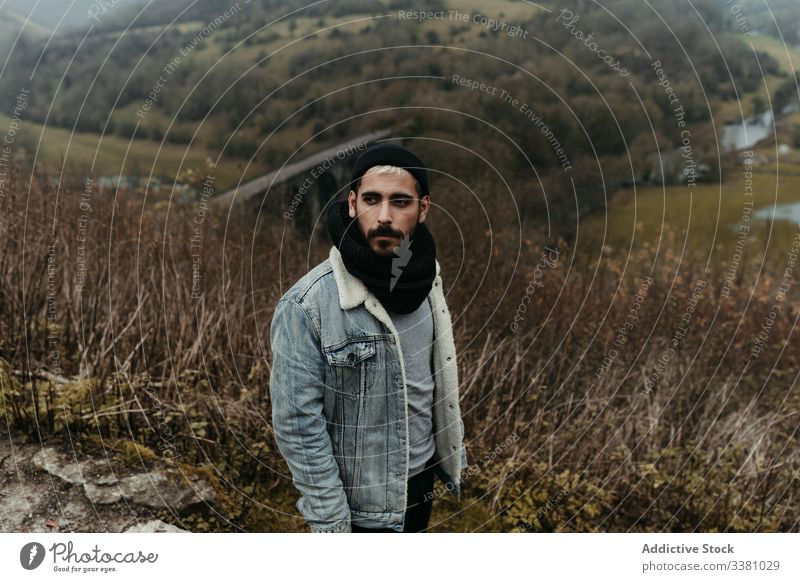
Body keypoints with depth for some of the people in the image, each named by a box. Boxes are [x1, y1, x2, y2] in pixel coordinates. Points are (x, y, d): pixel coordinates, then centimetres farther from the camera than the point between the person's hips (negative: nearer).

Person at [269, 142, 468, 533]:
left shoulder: (424, 278, -7)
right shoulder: (306, 305, -26)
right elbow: (298, 424, -21)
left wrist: (450, 453, 11)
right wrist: (329, 521, -16)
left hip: (421, 479, 6)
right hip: (358, 501, -6)